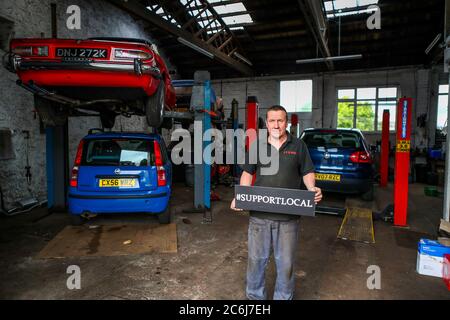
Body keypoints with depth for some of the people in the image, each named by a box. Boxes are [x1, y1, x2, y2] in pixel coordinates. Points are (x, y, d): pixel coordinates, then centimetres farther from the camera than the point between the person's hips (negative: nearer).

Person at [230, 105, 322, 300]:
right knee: (256, 258, 14)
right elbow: (248, 173, 9)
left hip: (288, 215, -1)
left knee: (285, 262, 12)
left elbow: (307, 172, 8)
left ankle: (284, 297, 34)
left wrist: (312, 189, -13)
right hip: (259, 213, 1)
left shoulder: (298, 146, 4)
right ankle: (255, 295, 35)